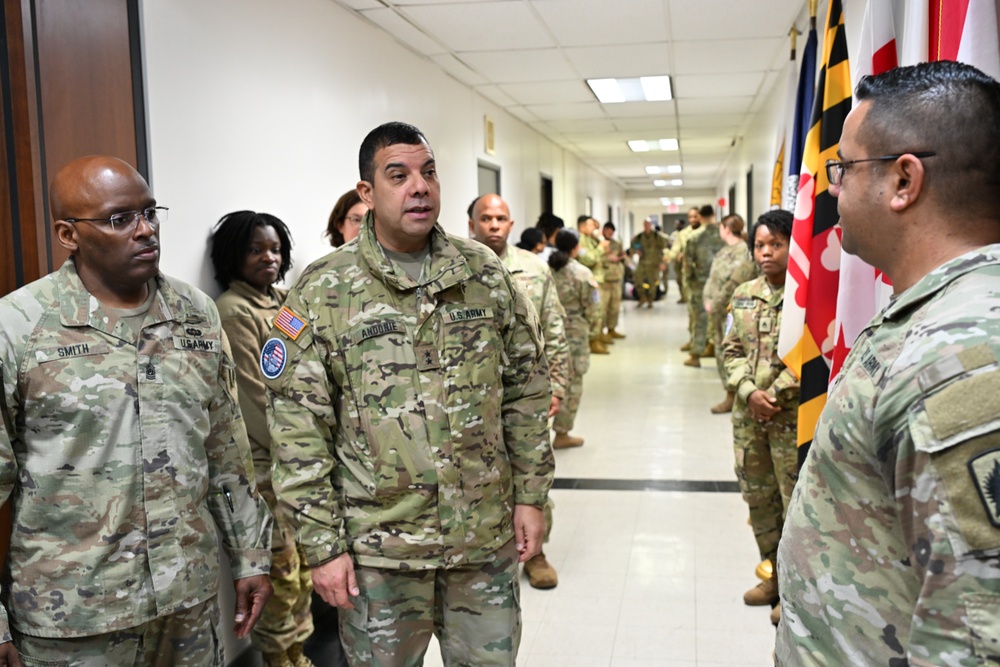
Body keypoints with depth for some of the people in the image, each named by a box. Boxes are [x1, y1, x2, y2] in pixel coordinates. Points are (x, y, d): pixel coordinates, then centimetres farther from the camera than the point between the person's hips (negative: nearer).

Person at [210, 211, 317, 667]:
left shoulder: (279, 302, 11)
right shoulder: (233, 310, -12)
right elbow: (254, 396, -14)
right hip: (265, 460, -8)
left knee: (305, 559, 14)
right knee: (281, 565, 0)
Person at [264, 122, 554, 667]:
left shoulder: (486, 274, 2)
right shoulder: (321, 293, -8)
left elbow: (526, 390, 7)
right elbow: (298, 428, -8)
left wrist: (530, 494, 5)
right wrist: (321, 545, -9)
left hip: (487, 538, 3)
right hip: (378, 547, -2)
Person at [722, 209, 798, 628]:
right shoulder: (744, 295, 8)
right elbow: (731, 350, 8)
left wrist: (775, 395, -15)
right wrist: (749, 392, -8)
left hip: (792, 416, -6)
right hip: (748, 415, 6)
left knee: (797, 502, 3)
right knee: (757, 498, 16)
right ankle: (774, 574, 35)